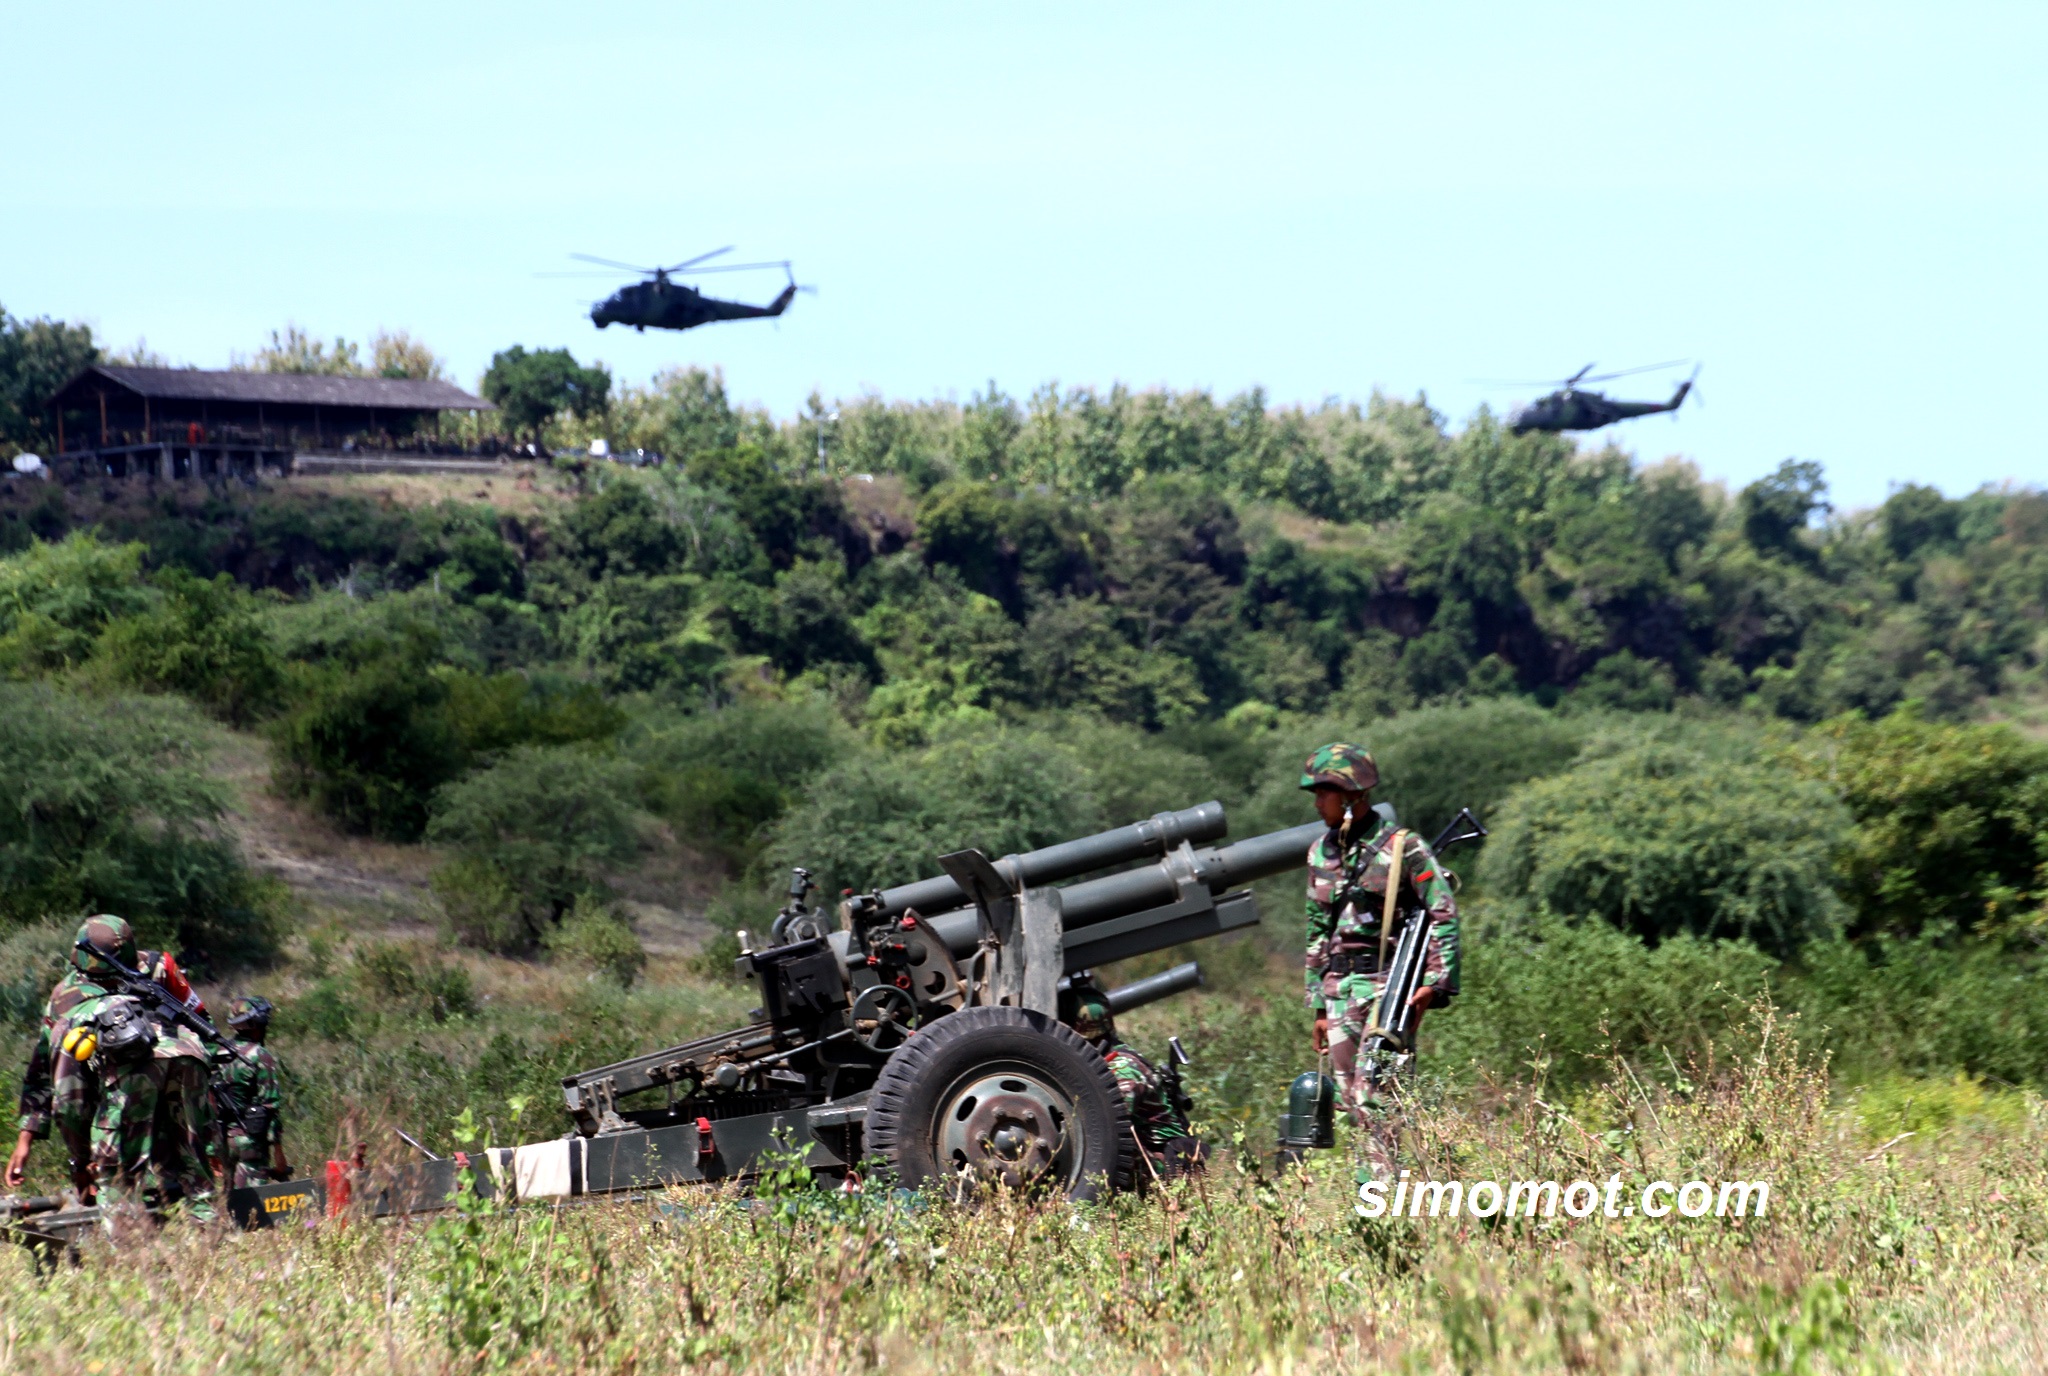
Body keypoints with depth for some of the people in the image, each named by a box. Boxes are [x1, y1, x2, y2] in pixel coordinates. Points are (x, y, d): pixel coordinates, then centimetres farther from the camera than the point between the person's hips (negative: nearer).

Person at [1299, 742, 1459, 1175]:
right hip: (1338, 987, 7)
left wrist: (1436, 983, -15)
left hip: (1387, 983, -7)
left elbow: (1444, 917, -6)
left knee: (1373, 1094, -15)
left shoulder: (1402, 848, -6)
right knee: (1352, 1099, 5)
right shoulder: (1321, 854, 13)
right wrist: (1319, 1005, 18)